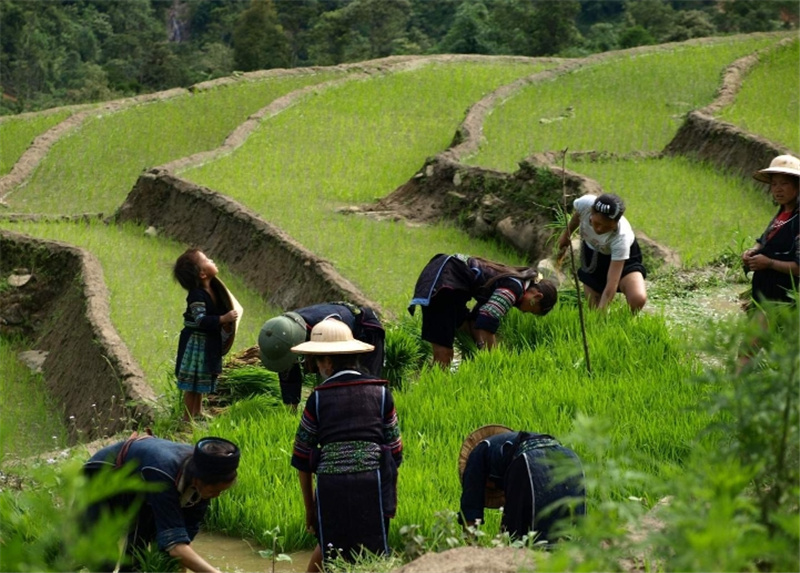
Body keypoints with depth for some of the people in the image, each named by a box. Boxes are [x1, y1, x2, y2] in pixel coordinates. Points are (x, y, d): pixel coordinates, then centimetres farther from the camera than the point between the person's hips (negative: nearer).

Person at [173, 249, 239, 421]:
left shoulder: (213, 288, 1)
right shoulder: (197, 296, -25)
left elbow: (219, 310, 19)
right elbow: (201, 320, -34)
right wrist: (223, 319, -38)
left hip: (210, 342, 9)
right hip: (196, 342, -9)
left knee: (203, 380, 22)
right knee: (193, 383, 1)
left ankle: (198, 412, 37)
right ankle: (188, 417, 10)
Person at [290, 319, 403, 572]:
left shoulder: (318, 398, 4)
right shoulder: (380, 391, 8)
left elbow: (302, 457, 8)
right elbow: (394, 448, 10)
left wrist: (309, 506, 17)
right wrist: (392, 495, 20)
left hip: (330, 483, 0)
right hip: (372, 481, 0)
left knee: (329, 551, 15)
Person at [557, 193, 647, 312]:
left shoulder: (621, 237, -41)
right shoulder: (585, 203, -33)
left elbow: (611, 285, -41)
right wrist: (566, 234, 13)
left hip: (623, 258, -3)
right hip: (592, 253, 4)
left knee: (638, 299, -28)